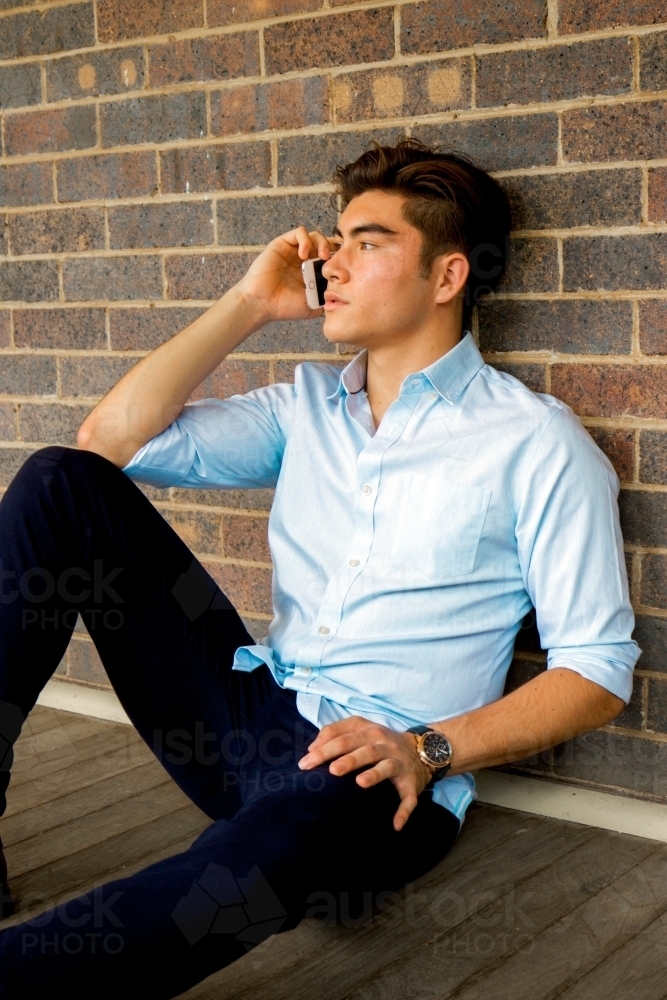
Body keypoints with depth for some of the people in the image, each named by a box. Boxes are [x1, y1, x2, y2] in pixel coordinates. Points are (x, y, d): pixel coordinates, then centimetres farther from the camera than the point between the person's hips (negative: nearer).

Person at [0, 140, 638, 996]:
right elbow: (110, 441, 8)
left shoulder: (536, 443, -2)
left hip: (377, 777, -6)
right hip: (248, 723, 6)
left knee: (259, 853, -44)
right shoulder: (308, 407, 16)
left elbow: (598, 671, -5)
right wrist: (250, 305, 6)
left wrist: (429, 750, -18)